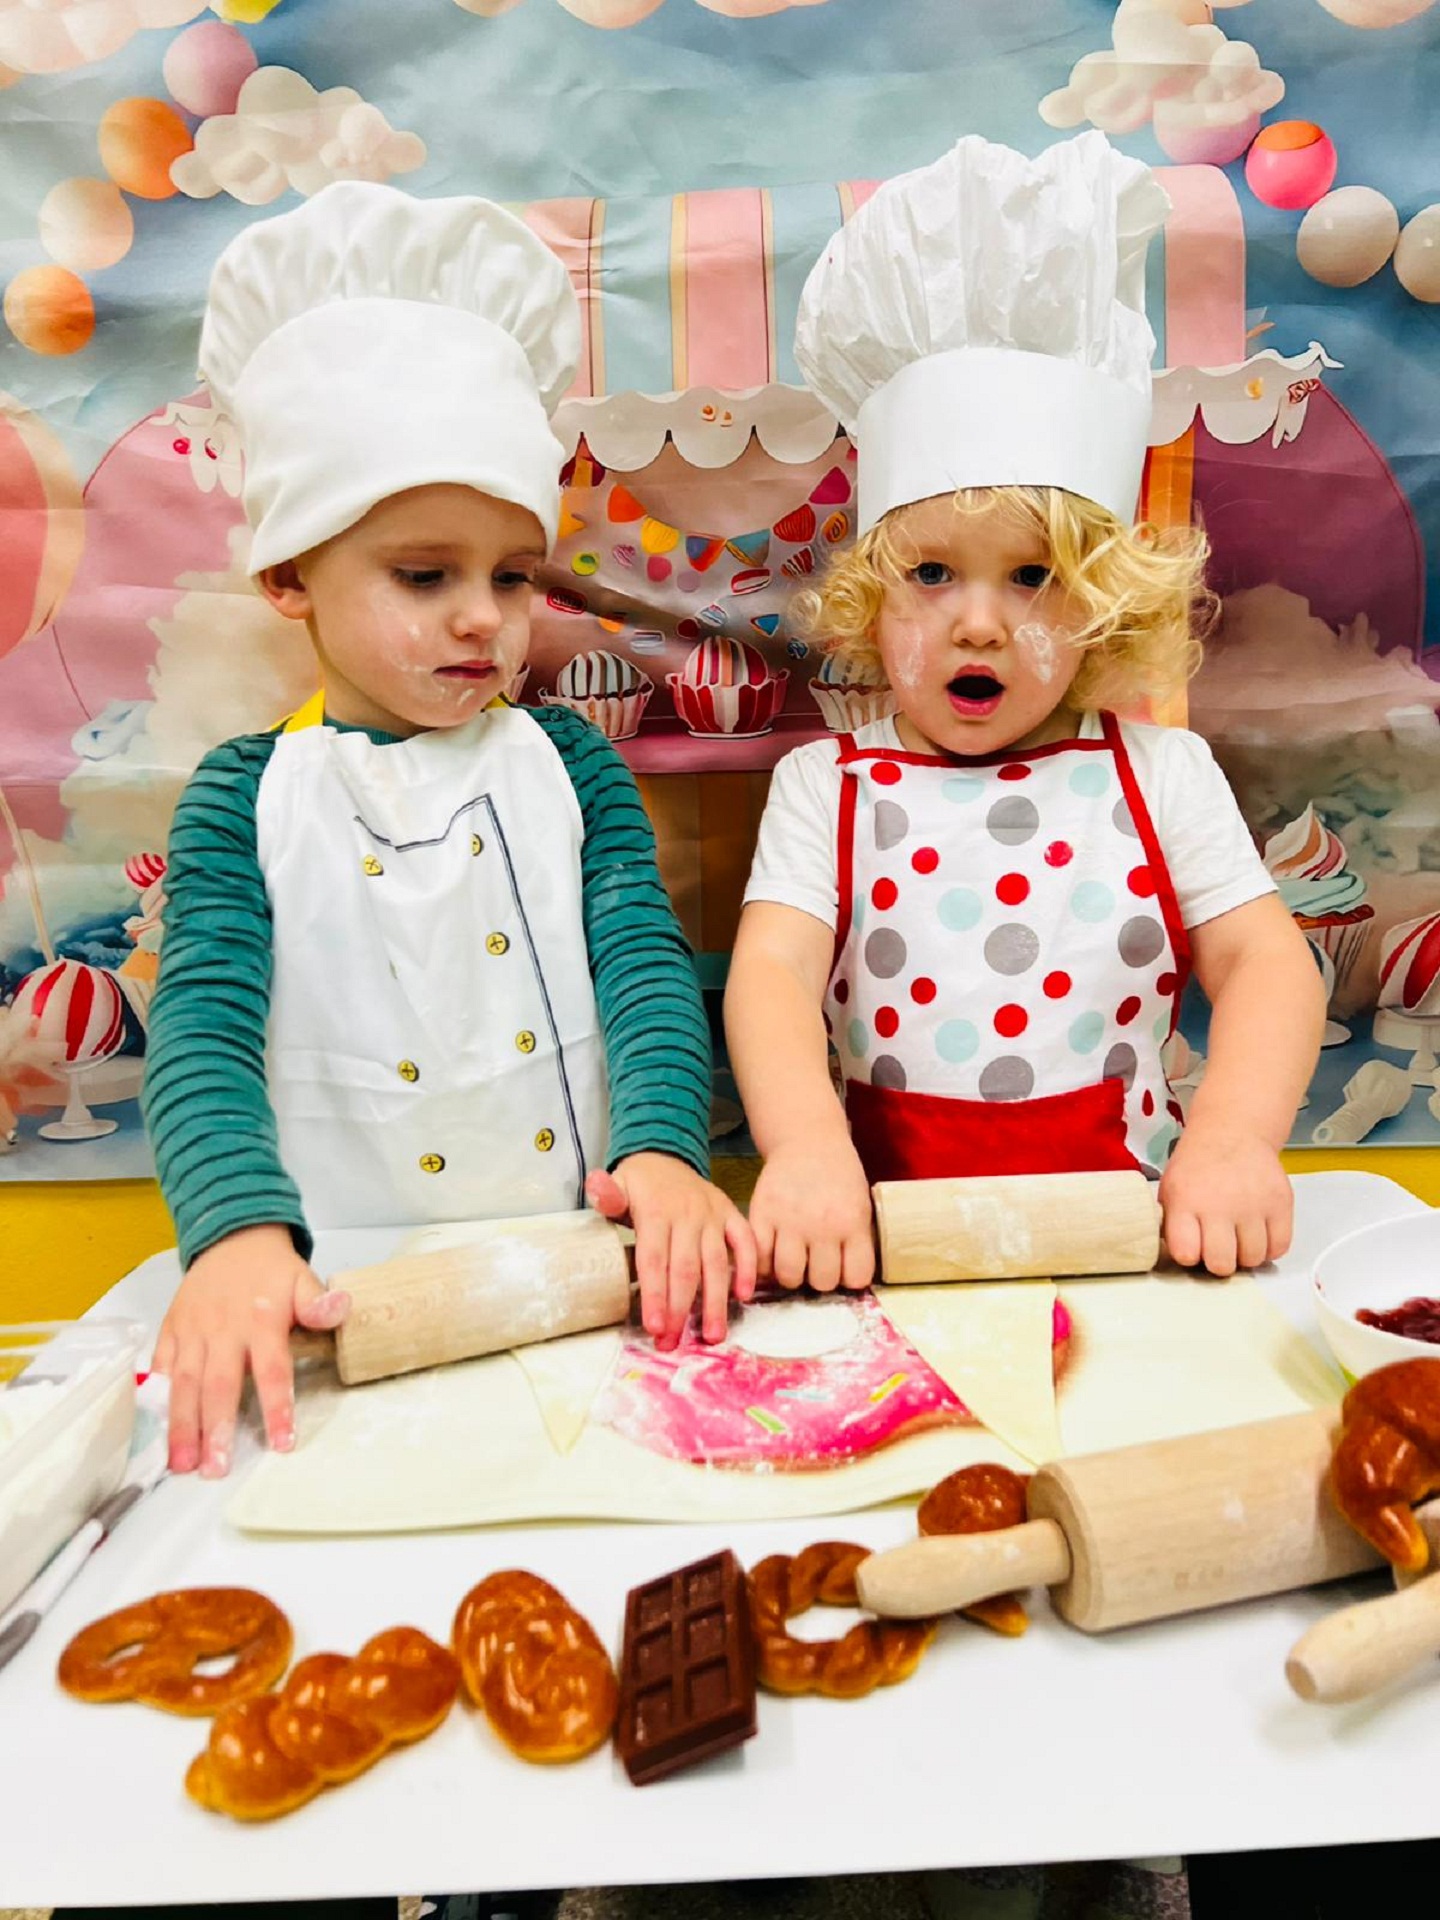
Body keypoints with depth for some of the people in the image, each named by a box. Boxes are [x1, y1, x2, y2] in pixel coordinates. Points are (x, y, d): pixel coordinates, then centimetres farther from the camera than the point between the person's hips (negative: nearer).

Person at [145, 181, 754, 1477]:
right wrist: (241, 1232, -26)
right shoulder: (245, 797, 2)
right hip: (347, 1298, -1)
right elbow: (202, 1030, -7)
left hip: (579, 1270, 2)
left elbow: (647, 969, -3)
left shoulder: (569, 763, 6)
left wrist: (664, 1155, -22)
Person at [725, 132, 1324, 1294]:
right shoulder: (828, 786, 2)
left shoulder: (1160, 773, 5)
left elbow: (1266, 962, -1)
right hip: (894, 1232, 0)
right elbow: (771, 972, -11)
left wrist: (1234, 1137, -20)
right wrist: (806, 1151, -29)